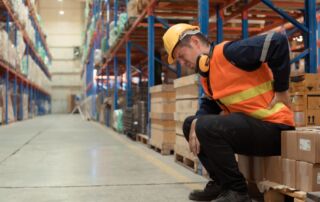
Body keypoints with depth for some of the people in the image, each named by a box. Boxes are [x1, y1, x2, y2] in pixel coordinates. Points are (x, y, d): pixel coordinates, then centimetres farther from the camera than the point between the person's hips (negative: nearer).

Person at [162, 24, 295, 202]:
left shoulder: (228, 52, -17)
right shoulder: (206, 74, 13)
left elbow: (278, 41, -25)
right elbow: (209, 105, 16)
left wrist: (281, 90, -19)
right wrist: (195, 123, -6)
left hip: (273, 127, -10)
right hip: (249, 125, 10)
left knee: (207, 127, -28)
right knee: (190, 125, 12)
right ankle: (221, 182, 10)